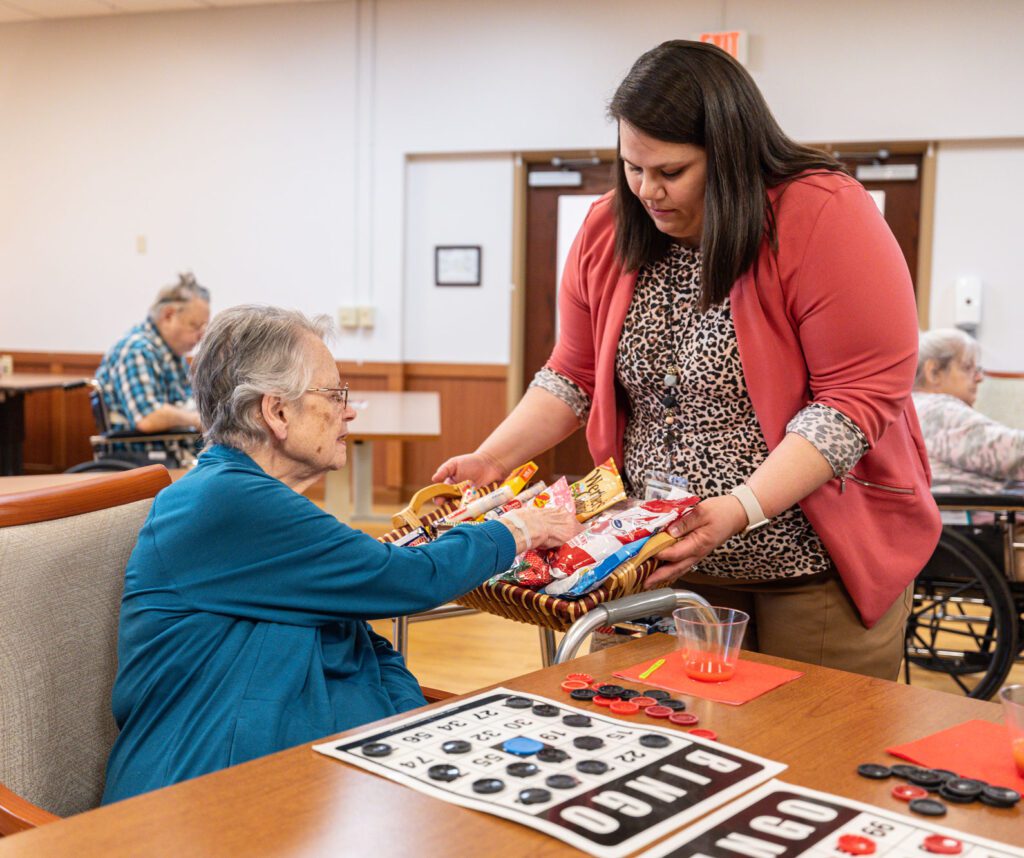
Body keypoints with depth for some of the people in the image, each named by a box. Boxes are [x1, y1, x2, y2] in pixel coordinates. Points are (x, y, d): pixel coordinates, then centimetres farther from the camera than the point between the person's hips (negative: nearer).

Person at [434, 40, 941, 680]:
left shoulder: (823, 214, -16)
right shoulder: (609, 231, 1)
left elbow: (861, 395, -19)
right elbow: (574, 376, 10)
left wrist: (743, 508, -27)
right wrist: (492, 460, -4)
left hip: (819, 561, -3)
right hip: (675, 561, 4)